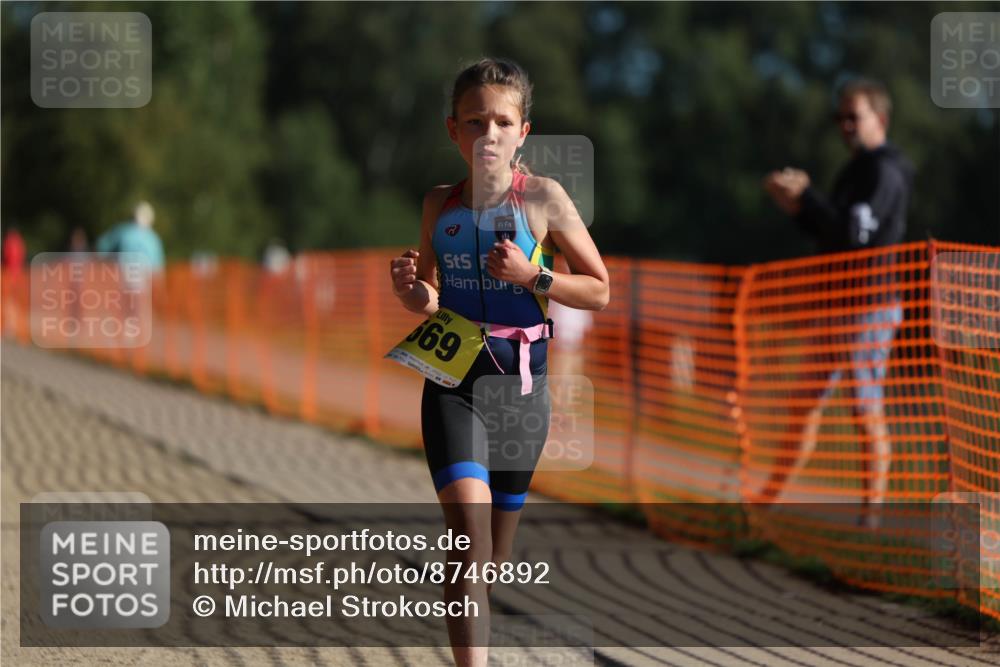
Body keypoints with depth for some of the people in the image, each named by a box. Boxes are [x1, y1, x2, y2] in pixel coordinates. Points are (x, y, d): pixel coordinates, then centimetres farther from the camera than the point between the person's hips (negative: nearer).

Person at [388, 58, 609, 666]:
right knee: (468, 516, -20)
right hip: (452, 380, 0)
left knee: (498, 544, 10)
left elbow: (600, 291, 0)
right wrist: (409, 289, -3)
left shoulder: (544, 198, -2)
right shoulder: (440, 204, 8)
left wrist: (530, 275, -14)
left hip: (520, 380, 0)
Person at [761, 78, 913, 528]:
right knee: (806, 403, 11)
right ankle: (767, 502, 15)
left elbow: (855, 230, -23)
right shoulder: (858, 170, 18)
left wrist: (804, 196, -17)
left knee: (867, 409, -6)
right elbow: (831, 232, 22)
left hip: (871, 307, -9)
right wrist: (797, 206, 5)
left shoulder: (885, 171, -11)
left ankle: (873, 508, 0)